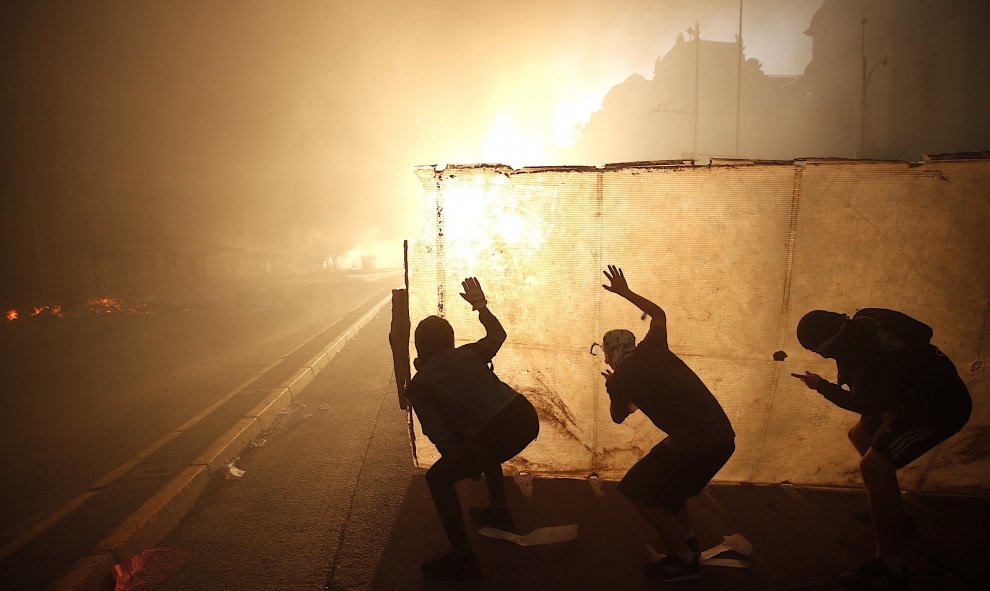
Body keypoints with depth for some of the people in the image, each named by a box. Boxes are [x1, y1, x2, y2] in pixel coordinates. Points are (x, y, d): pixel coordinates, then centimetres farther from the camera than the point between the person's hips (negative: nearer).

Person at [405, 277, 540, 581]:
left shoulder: (419, 385, 2)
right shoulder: (467, 353, 14)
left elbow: (443, 439, -2)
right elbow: (497, 334, 35)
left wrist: (464, 462, 16)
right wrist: (481, 305, 44)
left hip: (500, 435, -7)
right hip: (526, 417, 7)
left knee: (438, 478, 13)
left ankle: (463, 557, 10)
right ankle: (499, 511, 49)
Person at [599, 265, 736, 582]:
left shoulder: (618, 379, -4)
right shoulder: (653, 349, 10)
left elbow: (618, 417, 16)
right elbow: (658, 313, 32)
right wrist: (625, 291, 39)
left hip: (695, 445, -8)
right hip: (723, 437, 8)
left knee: (640, 492, 11)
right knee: (664, 482, 28)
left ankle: (684, 560, 19)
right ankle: (688, 540, 34)